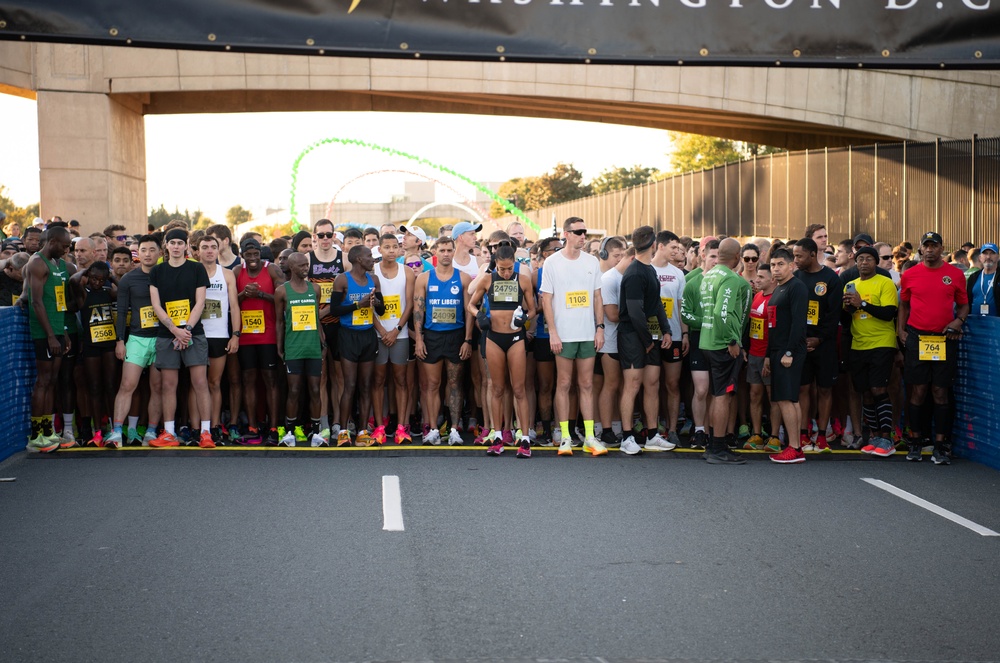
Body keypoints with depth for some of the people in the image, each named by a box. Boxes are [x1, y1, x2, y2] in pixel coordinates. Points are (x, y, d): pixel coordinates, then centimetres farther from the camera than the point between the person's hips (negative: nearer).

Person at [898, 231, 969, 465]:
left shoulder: (956, 274, 3)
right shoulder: (909, 275, 4)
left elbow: (963, 304, 11)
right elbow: (904, 305, 14)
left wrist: (959, 320, -7)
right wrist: (900, 330, 4)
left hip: (945, 340, 0)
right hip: (917, 338, 0)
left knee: (940, 391, 2)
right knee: (917, 391, 2)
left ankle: (940, 445, 6)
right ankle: (915, 442, 11)